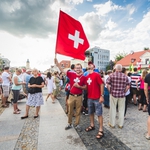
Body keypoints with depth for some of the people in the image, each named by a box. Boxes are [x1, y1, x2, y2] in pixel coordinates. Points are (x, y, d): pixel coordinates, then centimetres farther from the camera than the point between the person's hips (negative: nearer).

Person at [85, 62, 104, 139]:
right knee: (90, 113, 18)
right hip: (89, 98, 7)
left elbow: (102, 85, -13)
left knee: (99, 114, 4)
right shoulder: (86, 77, 8)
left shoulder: (96, 75, -11)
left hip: (97, 98, -6)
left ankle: (101, 130, 15)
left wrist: (102, 96, -15)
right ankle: (92, 125, 38)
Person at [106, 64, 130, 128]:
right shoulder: (125, 76, 0)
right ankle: (120, 124, 26)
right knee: (121, 109, 14)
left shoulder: (111, 75, -6)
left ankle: (112, 124, 23)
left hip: (113, 94, -1)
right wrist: (124, 92, 12)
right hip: (122, 95, 1)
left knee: (113, 109, 11)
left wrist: (110, 91, 4)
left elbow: (108, 84, -8)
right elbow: (128, 86, 0)